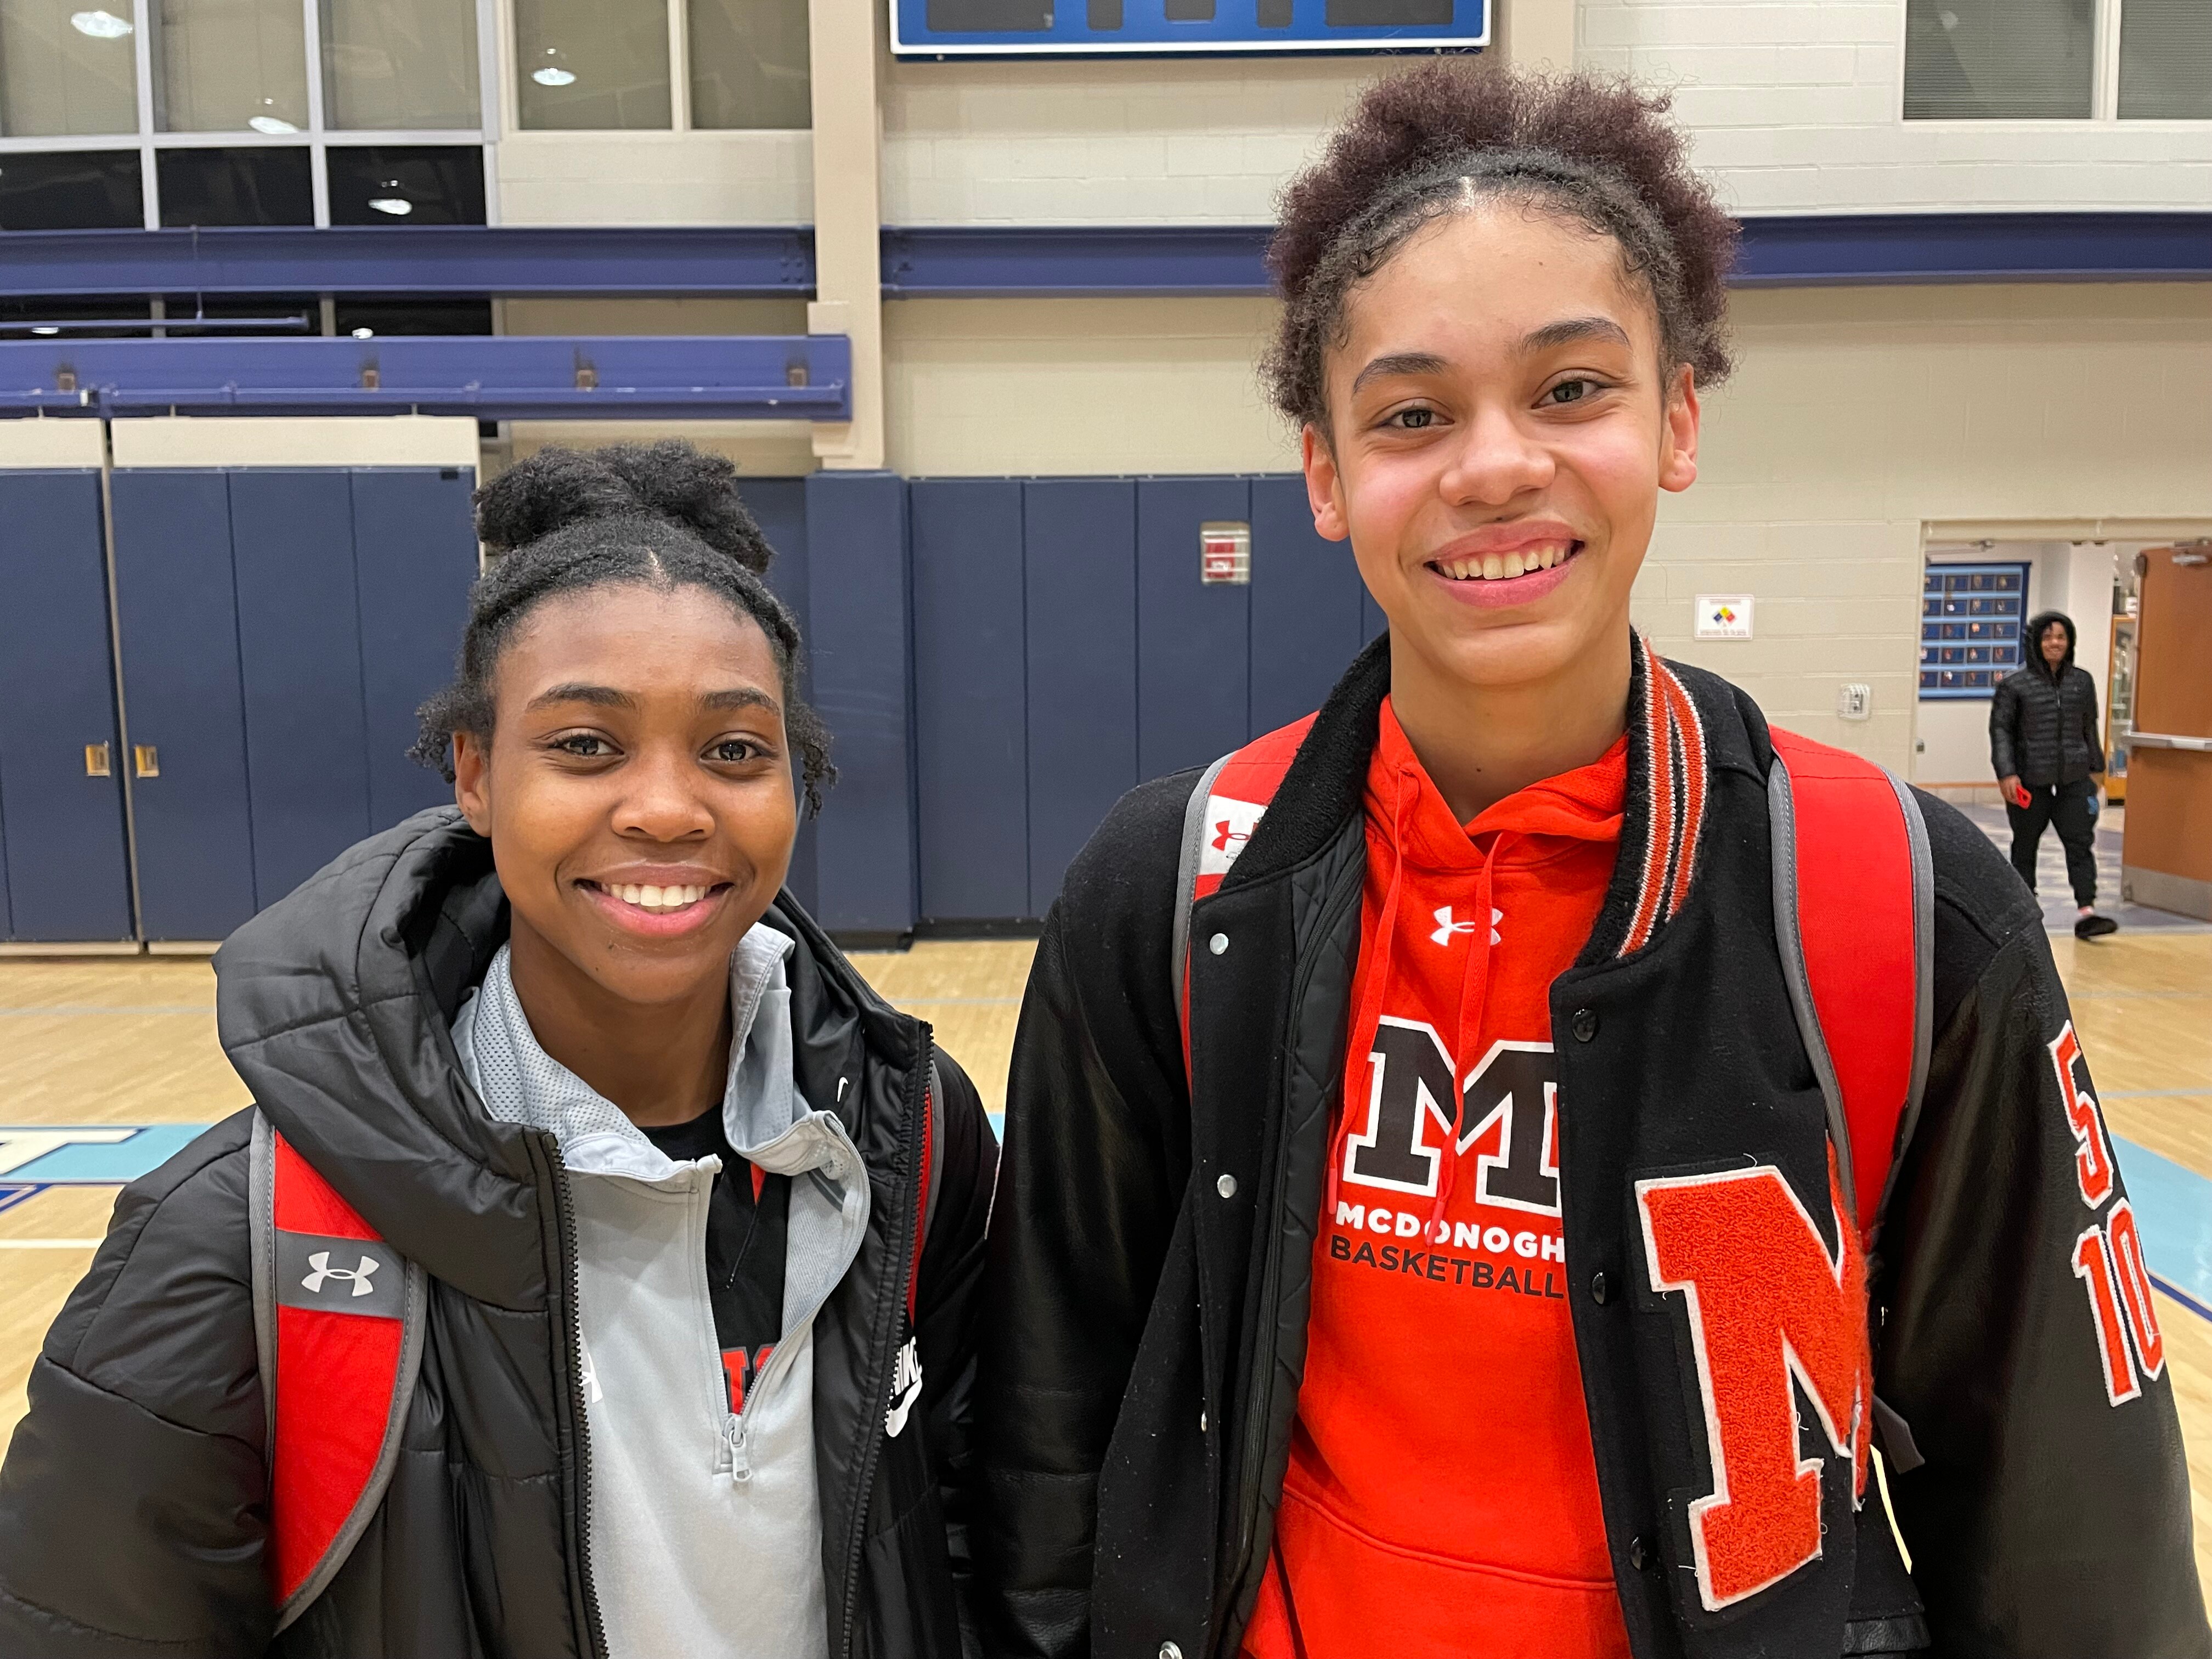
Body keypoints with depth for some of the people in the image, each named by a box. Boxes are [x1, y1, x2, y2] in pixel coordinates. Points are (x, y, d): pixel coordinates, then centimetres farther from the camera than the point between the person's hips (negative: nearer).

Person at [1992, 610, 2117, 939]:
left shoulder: (2083, 681, 10)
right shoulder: (2014, 684, -4)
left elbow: (2089, 727, 18)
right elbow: (2000, 729, -5)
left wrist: (2094, 767, 17)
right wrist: (2006, 774, -13)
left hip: (2074, 779, 3)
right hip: (2029, 782, -3)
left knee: (2081, 843, -5)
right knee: (2025, 845, 9)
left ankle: (2086, 913, -6)